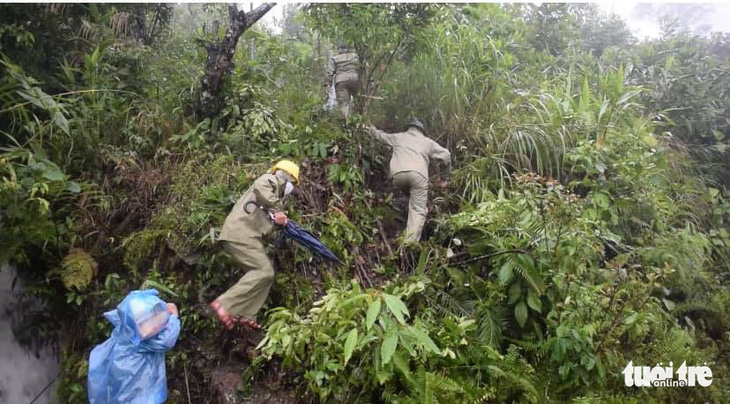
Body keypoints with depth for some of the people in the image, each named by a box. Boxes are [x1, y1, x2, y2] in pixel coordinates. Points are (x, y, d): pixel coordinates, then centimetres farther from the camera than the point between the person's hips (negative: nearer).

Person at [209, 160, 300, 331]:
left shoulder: (274, 190, 32)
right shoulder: (273, 179, 4)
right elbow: (260, 187, -23)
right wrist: (277, 209, -24)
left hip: (245, 234, 10)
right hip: (240, 232, -10)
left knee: (266, 271, 9)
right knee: (264, 270, -17)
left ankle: (245, 315, 4)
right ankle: (225, 305, -18)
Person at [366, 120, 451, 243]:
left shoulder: (398, 137, 32)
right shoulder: (428, 142, 30)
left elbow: (381, 135, 46)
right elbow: (445, 155, 23)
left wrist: (371, 129, 68)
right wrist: (444, 177, 32)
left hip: (398, 174, 2)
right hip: (418, 174, -1)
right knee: (418, 210, -3)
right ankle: (411, 243, -13)